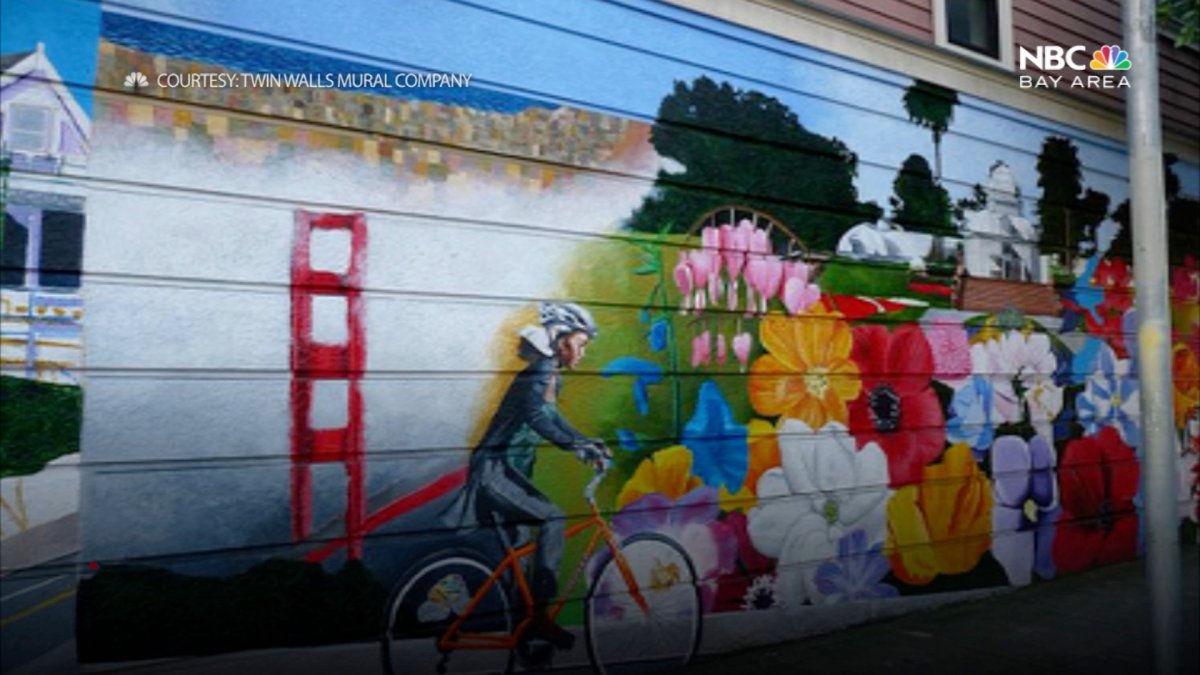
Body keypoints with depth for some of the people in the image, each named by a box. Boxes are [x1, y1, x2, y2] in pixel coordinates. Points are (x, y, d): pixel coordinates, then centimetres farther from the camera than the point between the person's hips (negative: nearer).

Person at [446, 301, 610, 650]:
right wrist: (577, 446, -40)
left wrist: (590, 442, 17)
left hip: (508, 470, 10)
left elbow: (552, 419, 27)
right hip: (495, 469, -10)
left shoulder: (551, 375, 13)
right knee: (554, 520, -22)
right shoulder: (540, 371, -16)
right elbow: (535, 417, -33)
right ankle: (540, 613, -17)